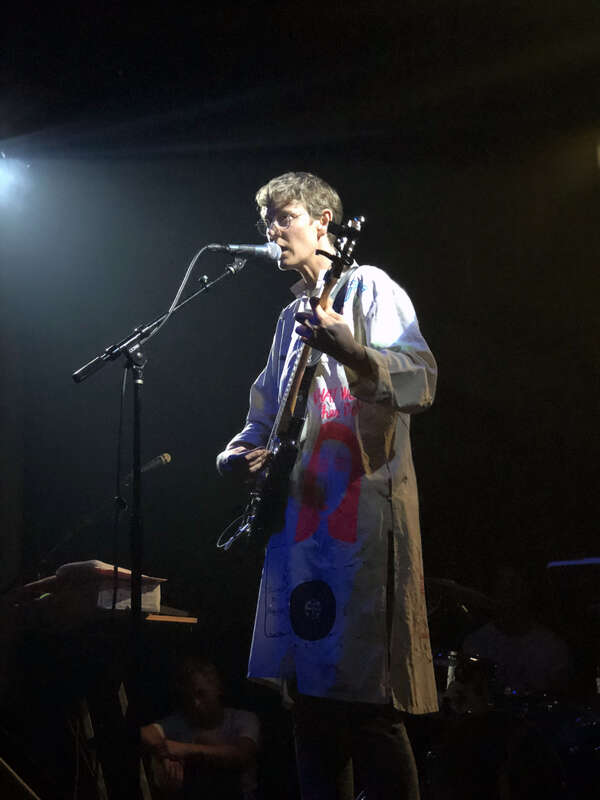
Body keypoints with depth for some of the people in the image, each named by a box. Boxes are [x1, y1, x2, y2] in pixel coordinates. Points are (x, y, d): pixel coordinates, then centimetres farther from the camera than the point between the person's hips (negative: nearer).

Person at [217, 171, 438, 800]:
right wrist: (241, 450, 10)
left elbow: (421, 381, -14)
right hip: (300, 512, 8)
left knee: (365, 705, -14)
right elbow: (268, 412, 32)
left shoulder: (366, 287, 1)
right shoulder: (291, 316, 25)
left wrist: (351, 353, -32)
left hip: (358, 506, -8)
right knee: (309, 694, 8)